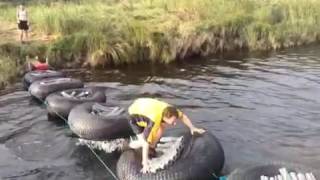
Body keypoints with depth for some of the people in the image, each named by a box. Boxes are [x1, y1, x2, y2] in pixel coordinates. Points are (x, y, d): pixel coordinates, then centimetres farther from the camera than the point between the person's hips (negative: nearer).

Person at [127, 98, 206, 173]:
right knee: (143, 142, -19)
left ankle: (151, 148, 8)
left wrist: (192, 128, -11)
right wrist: (145, 164, -37)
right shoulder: (154, 120, -43)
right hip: (134, 114, -6)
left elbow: (183, 116, -4)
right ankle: (133, 144, 13)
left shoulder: (169, 110, -25)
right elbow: (146, 142, -39)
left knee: (162, 126, -11)